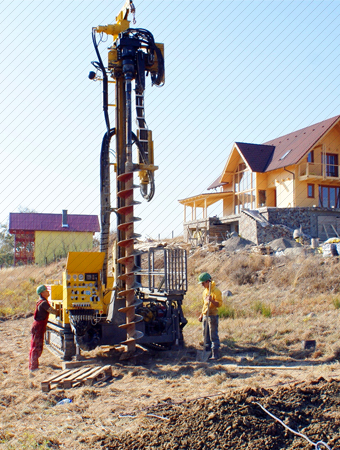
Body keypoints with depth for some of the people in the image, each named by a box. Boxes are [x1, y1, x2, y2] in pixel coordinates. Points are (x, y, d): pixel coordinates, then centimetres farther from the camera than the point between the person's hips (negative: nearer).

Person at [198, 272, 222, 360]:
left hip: (212, 316, -9)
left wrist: (212, 300, -34)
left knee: (213, 335, -5)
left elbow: (219, 304, -18)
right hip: (205, 316, 9)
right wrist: (201, 314, 23)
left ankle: (215, 354, 0)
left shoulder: (216, 291, -12)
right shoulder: (205, 290, 14)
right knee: (205, 335, 13)